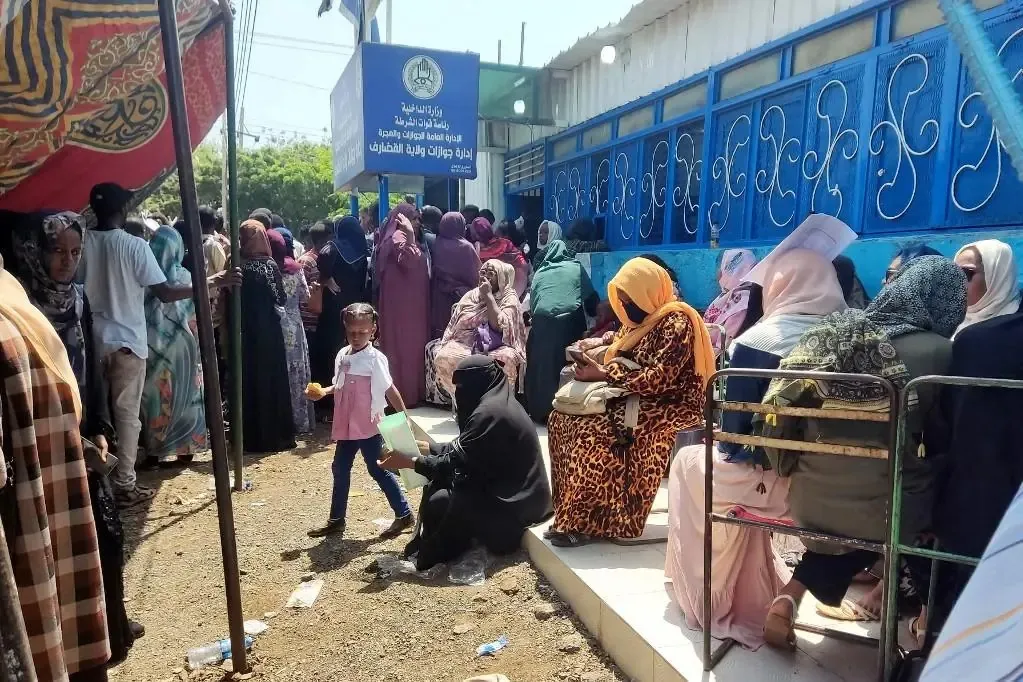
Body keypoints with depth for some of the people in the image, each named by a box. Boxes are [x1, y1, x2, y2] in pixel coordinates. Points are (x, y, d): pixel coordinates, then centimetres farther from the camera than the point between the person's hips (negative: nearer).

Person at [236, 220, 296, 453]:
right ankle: (276, 436, 12)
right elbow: (281, 299, -5)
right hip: (268, 330, -1)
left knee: (248, 380, 10)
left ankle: (251, 438, 15)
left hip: (244, 331, 1)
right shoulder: (270, 265, -8)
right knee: (271, 379, 8)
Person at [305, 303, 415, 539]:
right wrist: (322, 392, 2)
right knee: (340, 469, 15)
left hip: (369, 426, -7)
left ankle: (405, 515, 15)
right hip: (347, 426, 7)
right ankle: (336, 520, 30)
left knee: (378, 470, 1)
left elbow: (390, 390, -15)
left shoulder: (375, 358, -16)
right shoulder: (343, 355, 5)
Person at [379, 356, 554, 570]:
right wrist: (426, 447, 17)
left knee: (437, 502, -12)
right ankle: (425, 546, 18)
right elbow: (462, 449, 14)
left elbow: (456, 462, -20)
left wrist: (409, 462, -12)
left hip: (512, 503, -10)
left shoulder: (489, 412, -23)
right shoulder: (498, 401, 7)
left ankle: (428, 560, 13)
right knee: (436, 484, 8)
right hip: (514, 490, 10)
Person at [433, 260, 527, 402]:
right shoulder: (470, 296, 16)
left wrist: (488, 295, -8)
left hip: (496, 349, -3)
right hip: (466, 346, 3)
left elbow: (499, 325, -15)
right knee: (443, 358, -26)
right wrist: (440, 351, 1)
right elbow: (452, 327, 14)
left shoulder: (509, 298, 3)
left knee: (507, 358, -36)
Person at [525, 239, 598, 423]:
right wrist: (596, 312, 38)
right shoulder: (576, 267, 21)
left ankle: (541, 411, 16)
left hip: (542, 322, 1)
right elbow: (591, 297, 21)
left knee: (542, 367, 10)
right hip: (569, 321, -1)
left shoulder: (540, 272, 25)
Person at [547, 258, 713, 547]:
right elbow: (622, 361, 15)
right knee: (561, 418, -8)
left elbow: (659, 379, -25)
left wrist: (604, 375, -22)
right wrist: (593, 365, -7)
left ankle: (583, 521, -17)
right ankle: (569, 512, -6)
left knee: (594, 431, -30)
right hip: (635, 399, 9)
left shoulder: (677, 322, -16)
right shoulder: (640, 319, 13)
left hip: (669, 407, -9)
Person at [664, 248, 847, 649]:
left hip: (775, 480, -5)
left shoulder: (757, 341, -14)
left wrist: (730, 449, 12)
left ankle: (711, 597, 34)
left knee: (689, 463, 23)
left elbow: (734, 424, -10)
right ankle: (750, 596, 38)